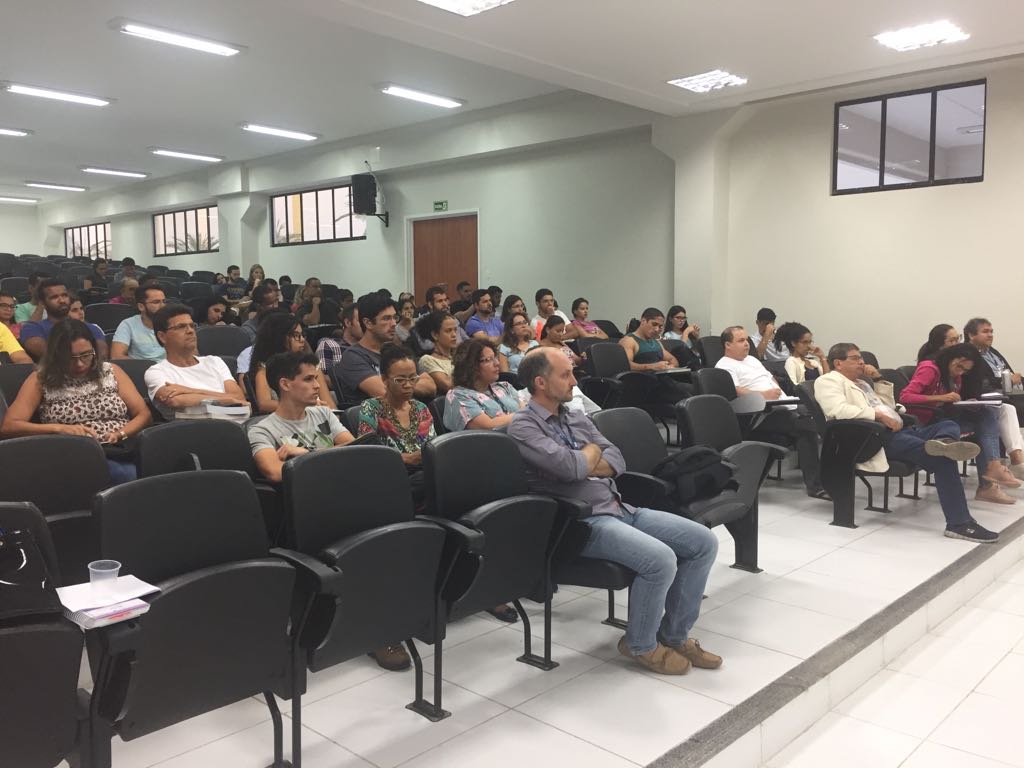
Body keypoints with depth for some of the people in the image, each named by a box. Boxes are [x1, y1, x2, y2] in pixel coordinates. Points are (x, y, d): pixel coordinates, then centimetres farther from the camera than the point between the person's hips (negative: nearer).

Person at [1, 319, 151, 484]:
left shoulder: (112, 371, 16)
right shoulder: (40, 380, 11)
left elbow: (144, 414, 12)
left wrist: (121, 434, -9)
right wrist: (59, 428, -13)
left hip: (120, 455, 3)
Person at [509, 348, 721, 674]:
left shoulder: (577, 418, 18)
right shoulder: (523, 427, -8)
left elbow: (617, 459, 10)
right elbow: (570, 466, -21)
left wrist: (586, 467, -9)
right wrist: (592, 452, 0)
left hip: (621, 507, 8)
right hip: (583, 521, -8)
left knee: (703, 541, -3)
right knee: (660, 559, -29)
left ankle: (674, 634, 11)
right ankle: (640, 644, -1)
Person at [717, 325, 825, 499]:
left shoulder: (752, 359, 29)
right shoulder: (724, 365, -1)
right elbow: (735, 392, -15)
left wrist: (778, 391, 9)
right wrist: (764, 395, -18)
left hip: (785, 405, 9)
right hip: (764, 414, -9)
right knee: (808, 427, -27)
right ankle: (815, 485, -23)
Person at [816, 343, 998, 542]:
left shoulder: (861, 383, 31)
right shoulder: (828, 381, 0)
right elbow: (839, 410, -20)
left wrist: (880, 381, 17)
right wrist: (879, 415, -18)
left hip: (896, 431, 10)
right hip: (877, 437, -10)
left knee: (949, 425, -8)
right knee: (942, 458, -24)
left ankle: (943, 444, -46)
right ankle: (960, 523, -31)